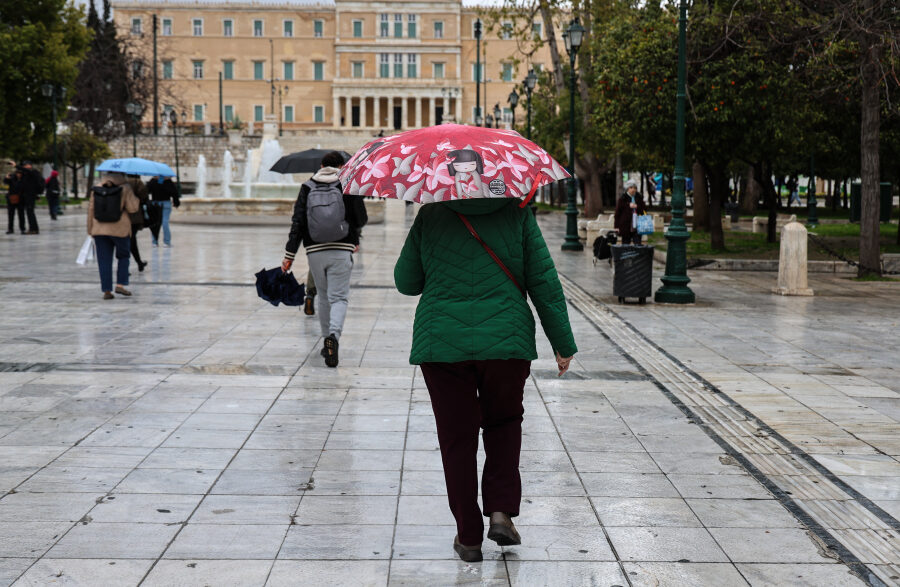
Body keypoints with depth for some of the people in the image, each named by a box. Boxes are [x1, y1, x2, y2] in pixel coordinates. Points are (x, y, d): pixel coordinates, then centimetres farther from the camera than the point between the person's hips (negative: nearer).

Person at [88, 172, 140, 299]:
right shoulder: (125, 188, -5)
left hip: (100, 230, 2)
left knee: (104, 260, 5)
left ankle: (106, 290, 2)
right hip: (120, 229, -2)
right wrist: (136, 199, 10)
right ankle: (120, 284, 2)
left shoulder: (97, 188, 5)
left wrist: (90, 228, 11)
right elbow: (132, 208, -9)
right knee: (123, 256, 15)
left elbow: (91, 209, 5)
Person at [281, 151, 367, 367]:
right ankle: (333, 335, -27)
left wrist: (289, 256, 2)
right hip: (341, 251, -2)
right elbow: (362, 219, 0)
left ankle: (327, 341, 23)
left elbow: (297, 223, 1)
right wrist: (355, 238, 23)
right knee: (339, 297, -3)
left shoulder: (307, 188, 7)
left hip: (315, 252, 3)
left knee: (323, 297, 17)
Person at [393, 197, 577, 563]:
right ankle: (501, 512, 10)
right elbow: (545, 283, -1)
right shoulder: (517, 214, 0)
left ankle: (469, 538, 12)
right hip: (506, 341, 0)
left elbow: (406, 282, 8)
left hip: (441, 342, 0)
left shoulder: (429, 216, 1)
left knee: (457, 438, 9)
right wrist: (563, 343, 5)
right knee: (504, 422, 23)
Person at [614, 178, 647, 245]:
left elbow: (643, 210, 12)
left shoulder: (639, 198, 11)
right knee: (625, 245, 4)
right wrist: (617, 226, -7)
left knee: (638, 244, -5)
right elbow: (617, 212, -2)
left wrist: (636, 207, -9)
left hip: (637, 226, 3)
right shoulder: (622, 199, -1)